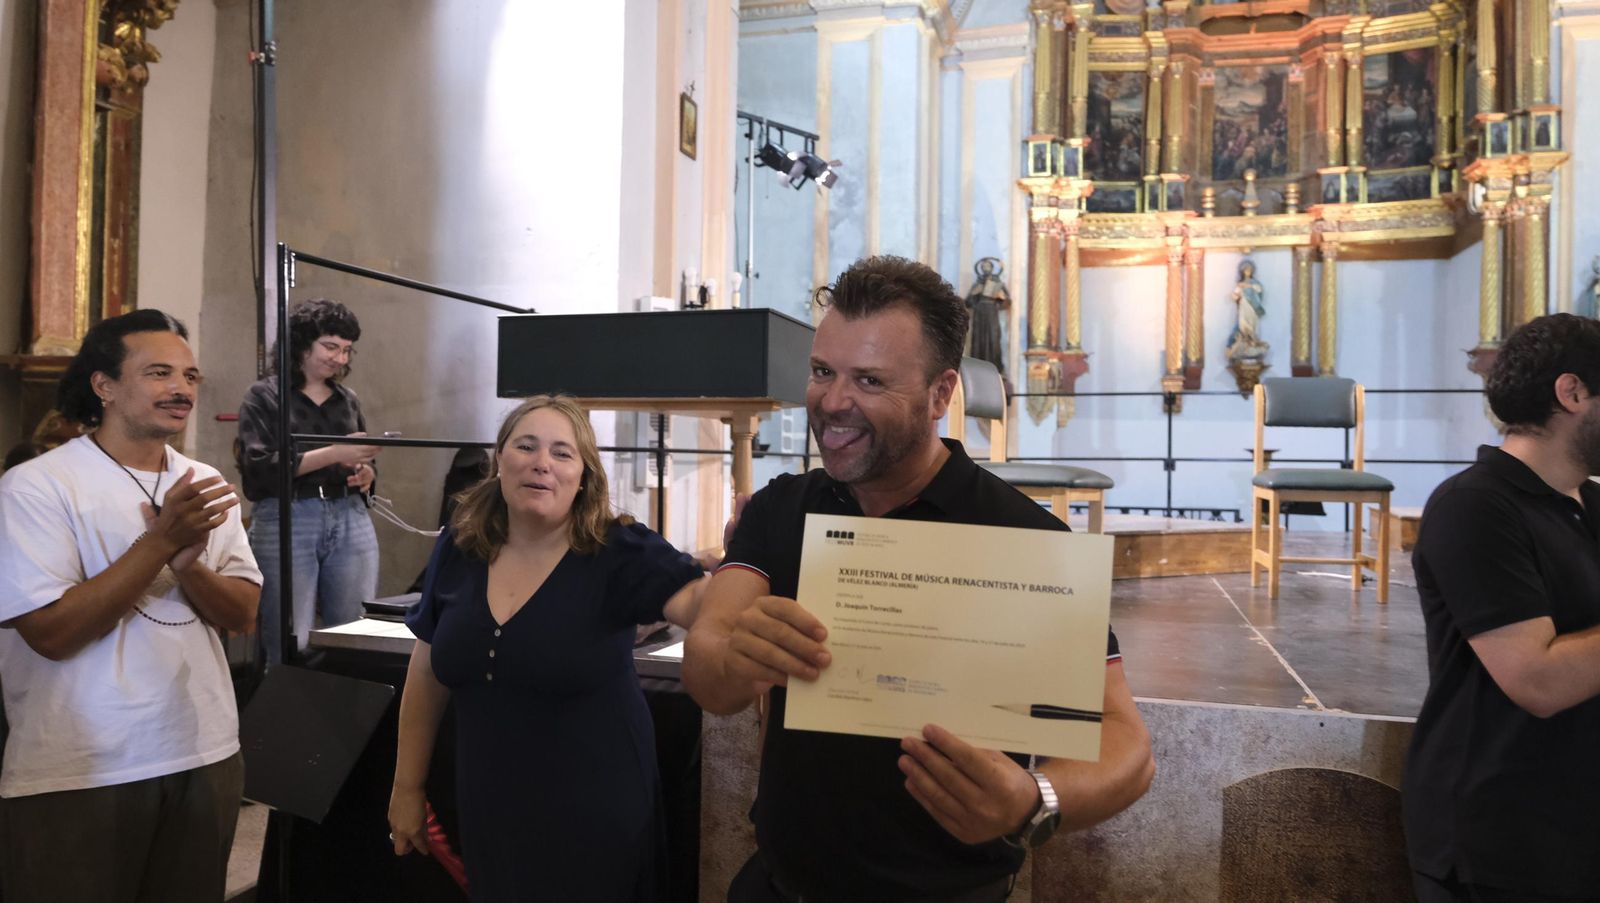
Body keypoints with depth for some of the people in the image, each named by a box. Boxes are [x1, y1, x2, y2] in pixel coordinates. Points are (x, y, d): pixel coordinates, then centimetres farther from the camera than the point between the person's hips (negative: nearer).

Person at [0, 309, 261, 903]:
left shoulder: (203, 484, 6)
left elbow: (243, 614, 2)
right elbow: (52, 632, -18)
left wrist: (188, 563, -17)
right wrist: (161, 542, -22)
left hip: (206, 757, 5)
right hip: (76, 776, -5)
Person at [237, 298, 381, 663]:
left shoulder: (348, 400, 14)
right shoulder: (264, 397, 1)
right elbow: (260, 468, -11)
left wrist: (365, 474, -2)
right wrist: (334, 454, -19)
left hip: (350, 522, 4)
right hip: (286, 523, -4)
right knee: (290, 649, -1)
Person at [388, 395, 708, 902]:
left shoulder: (619, 553, -16)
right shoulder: (459, 551, -3)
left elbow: (702, 600, -33)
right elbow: (427, 675, 8)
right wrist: (408, 785, 13)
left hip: (595, 816, -4)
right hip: (489, 812, 4)